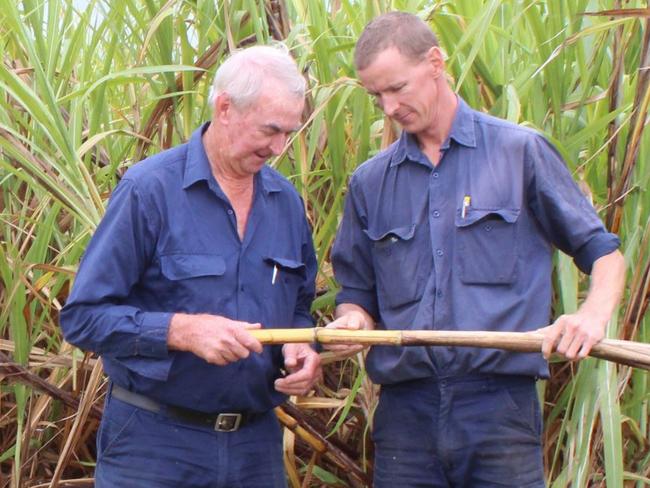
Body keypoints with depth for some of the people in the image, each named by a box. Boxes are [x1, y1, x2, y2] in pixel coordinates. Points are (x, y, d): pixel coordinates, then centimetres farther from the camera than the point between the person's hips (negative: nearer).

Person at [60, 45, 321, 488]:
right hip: (156, 442, -5)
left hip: (257, 443, 5)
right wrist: (181, 330, -25)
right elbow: (83, 316, -14)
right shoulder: (149, 189, -12)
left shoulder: (286, 201, 7)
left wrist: (301, 349, -3)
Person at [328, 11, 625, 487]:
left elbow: (603, 251, 6)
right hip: (404, 412, 3)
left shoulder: (521, 152, 3)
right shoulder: (369, 182, 12)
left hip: (499, 408, -3)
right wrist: (352, 320, -4)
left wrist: (594, 315, -14)